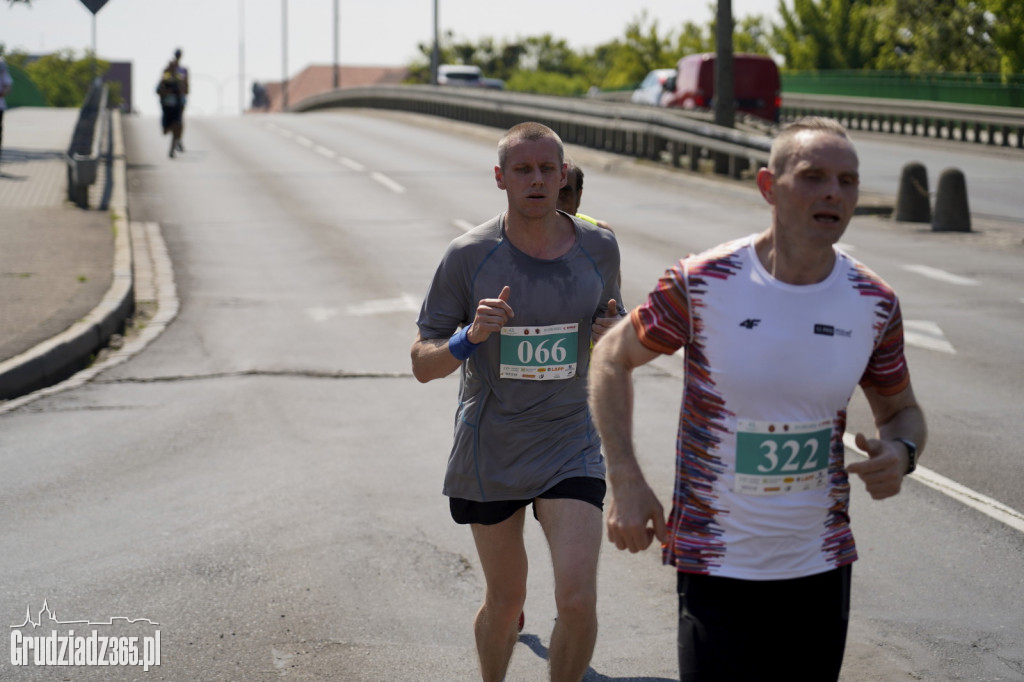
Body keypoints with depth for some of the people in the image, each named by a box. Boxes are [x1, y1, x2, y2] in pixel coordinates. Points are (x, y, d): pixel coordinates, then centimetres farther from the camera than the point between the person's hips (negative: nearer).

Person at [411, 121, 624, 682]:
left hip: (571, 450, 1)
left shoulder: (599, 248, -2)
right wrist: (470, 337, -25)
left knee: (577, 602, -14)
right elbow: (423, 365, -5)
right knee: (505, 600, 13)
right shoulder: (468, 256, -9)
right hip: (489, 454, 0)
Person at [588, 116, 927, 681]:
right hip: (718, 566, -3)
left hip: (820, 568, 4)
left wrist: (899, 453, -13)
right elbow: (612, 357, 1)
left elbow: (901, 411, 12)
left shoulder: (873, 304, -3)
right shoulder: (702, 284, -12)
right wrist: (625, 481, -9)